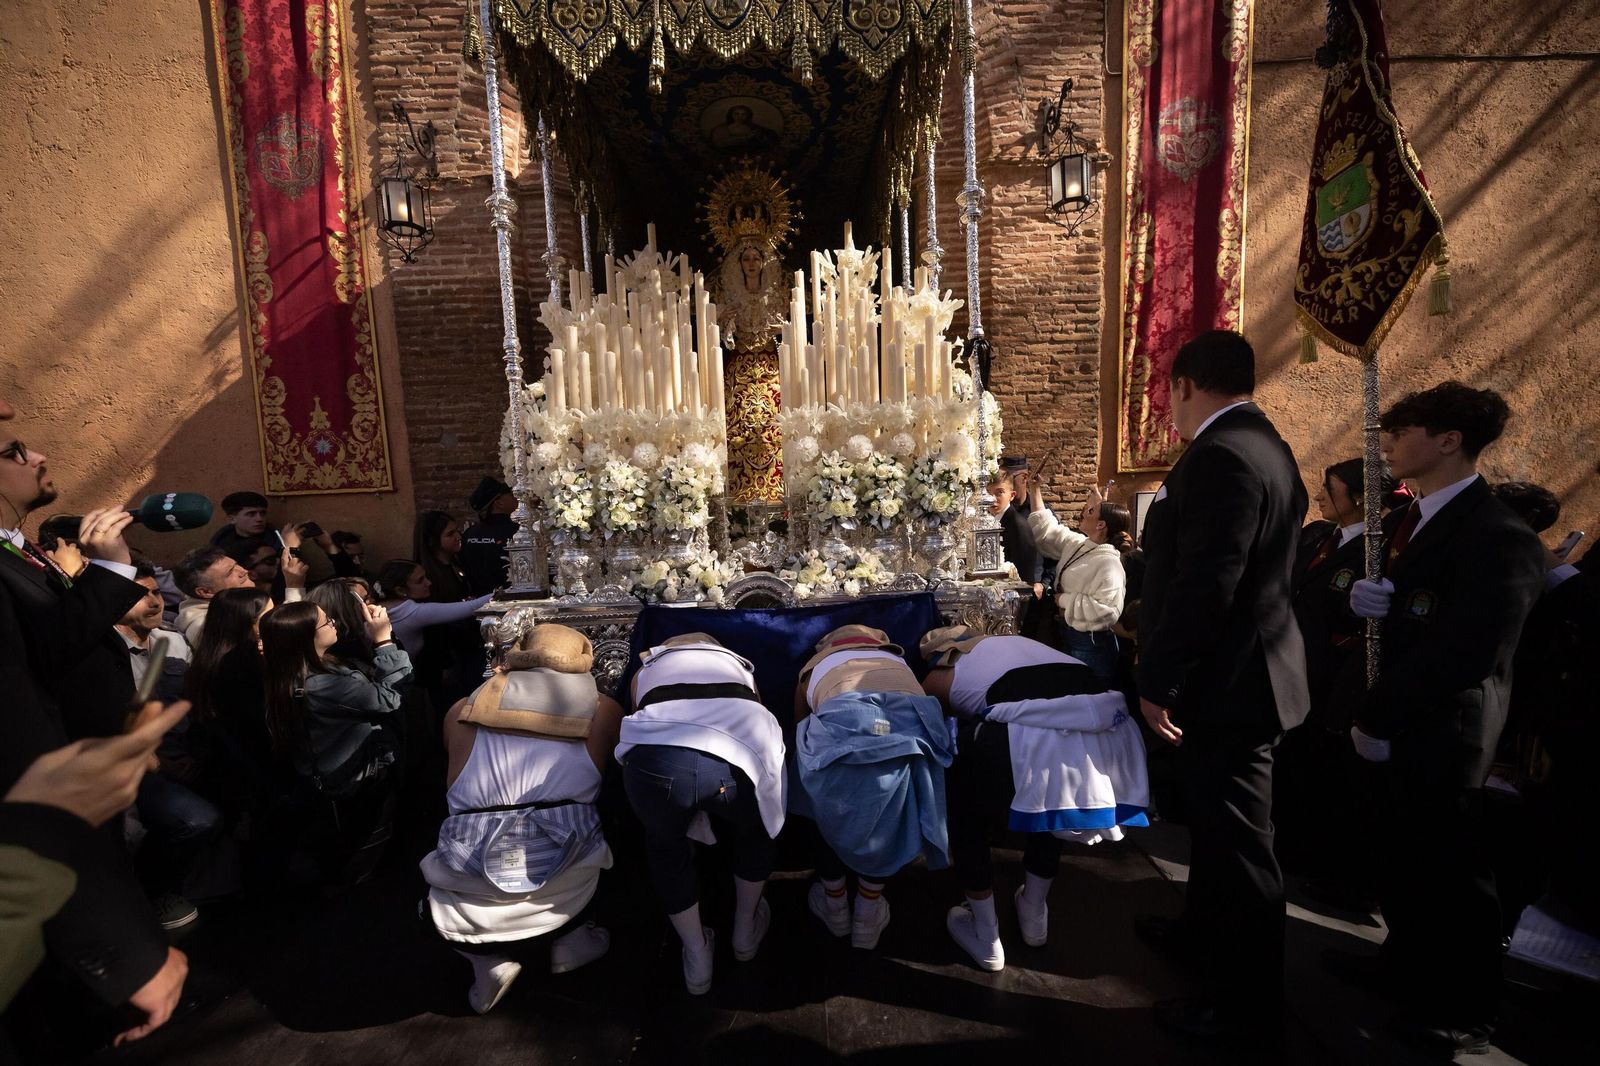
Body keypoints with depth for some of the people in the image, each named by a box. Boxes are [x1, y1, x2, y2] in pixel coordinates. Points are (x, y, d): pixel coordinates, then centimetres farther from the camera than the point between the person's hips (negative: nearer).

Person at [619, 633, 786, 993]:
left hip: (655, 755, 0)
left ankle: (697, 958, 43)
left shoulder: (647, 668, 39)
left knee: (666, 845, 34)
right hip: (739, 753, 1)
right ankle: (745, 931, 52)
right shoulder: (736, 664, 41)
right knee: (754, 829, 36)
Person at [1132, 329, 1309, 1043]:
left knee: (1236, 838, 6)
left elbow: (1202, 587, -28)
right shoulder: (1263, 445, 9)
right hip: (1240, 671, 10)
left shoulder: (1220, 456, -24)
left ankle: (1246, 1002, 24)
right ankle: (1205, 930, 46)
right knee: (1216, 822, 25)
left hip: (1226, 685, -10)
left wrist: (1157, 682, -20)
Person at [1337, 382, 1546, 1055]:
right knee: (1401, 856, 20)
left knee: (1450, 870, 9)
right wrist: (1365, 597, -7)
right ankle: (1408, 960, 39)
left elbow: (1466, 653, -24)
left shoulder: (1499, 536, -19)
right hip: (1394, 724, 8)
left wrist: (1376, 720, -19)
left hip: (1440, 733, -8)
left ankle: (1463, 1010, 28)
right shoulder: (1411, 519, 9)